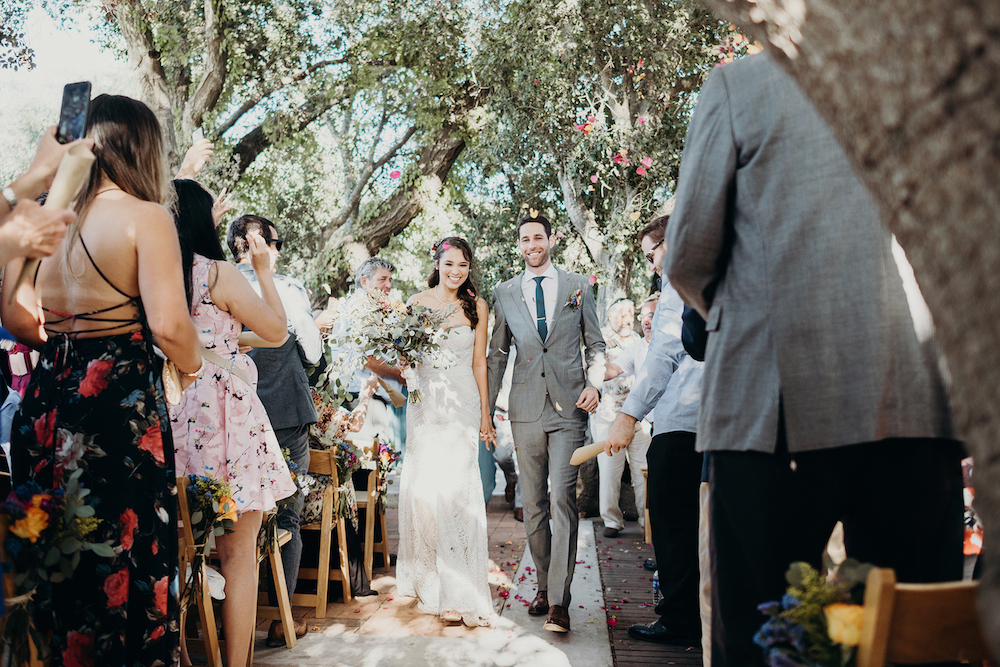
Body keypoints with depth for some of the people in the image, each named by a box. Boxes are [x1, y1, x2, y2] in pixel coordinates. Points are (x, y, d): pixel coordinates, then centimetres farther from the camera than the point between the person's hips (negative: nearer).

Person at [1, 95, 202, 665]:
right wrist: (193, 367, 0)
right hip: (121, 404, -7)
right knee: (125, 554, 2)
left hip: (47, 400, 7)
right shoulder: (145, 217, -10)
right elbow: (169, 325, -18)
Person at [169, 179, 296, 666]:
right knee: (237, 552, 3)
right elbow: (277, 332, 0)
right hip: (221, 417, -6)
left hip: (163, 414, 6)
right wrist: (263, 269, 9)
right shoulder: (218, 273, -9)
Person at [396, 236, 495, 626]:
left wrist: (485, 413, 6)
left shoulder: (477, 307, 8)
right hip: (425, 401, 1)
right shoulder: (417, 302, 8)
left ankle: (459, 590, -4)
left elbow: (479, 363, 8)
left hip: (463, 404, -1)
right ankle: (430, 579, 14)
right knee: (425, 486, -2)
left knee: (456, 485, -9)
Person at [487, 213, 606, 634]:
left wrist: (594, 383, -5)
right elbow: (497, 354, 14)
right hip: (526, 409, 2)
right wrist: (487, 407, 10)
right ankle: (544, 586, 21)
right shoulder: (504, 294, 11)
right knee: (532, 505, 7)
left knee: (563, 500, -10)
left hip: (568, 408, -2)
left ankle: (559, 602, -8)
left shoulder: (578, 287, 9)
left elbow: (595, 345, 12)